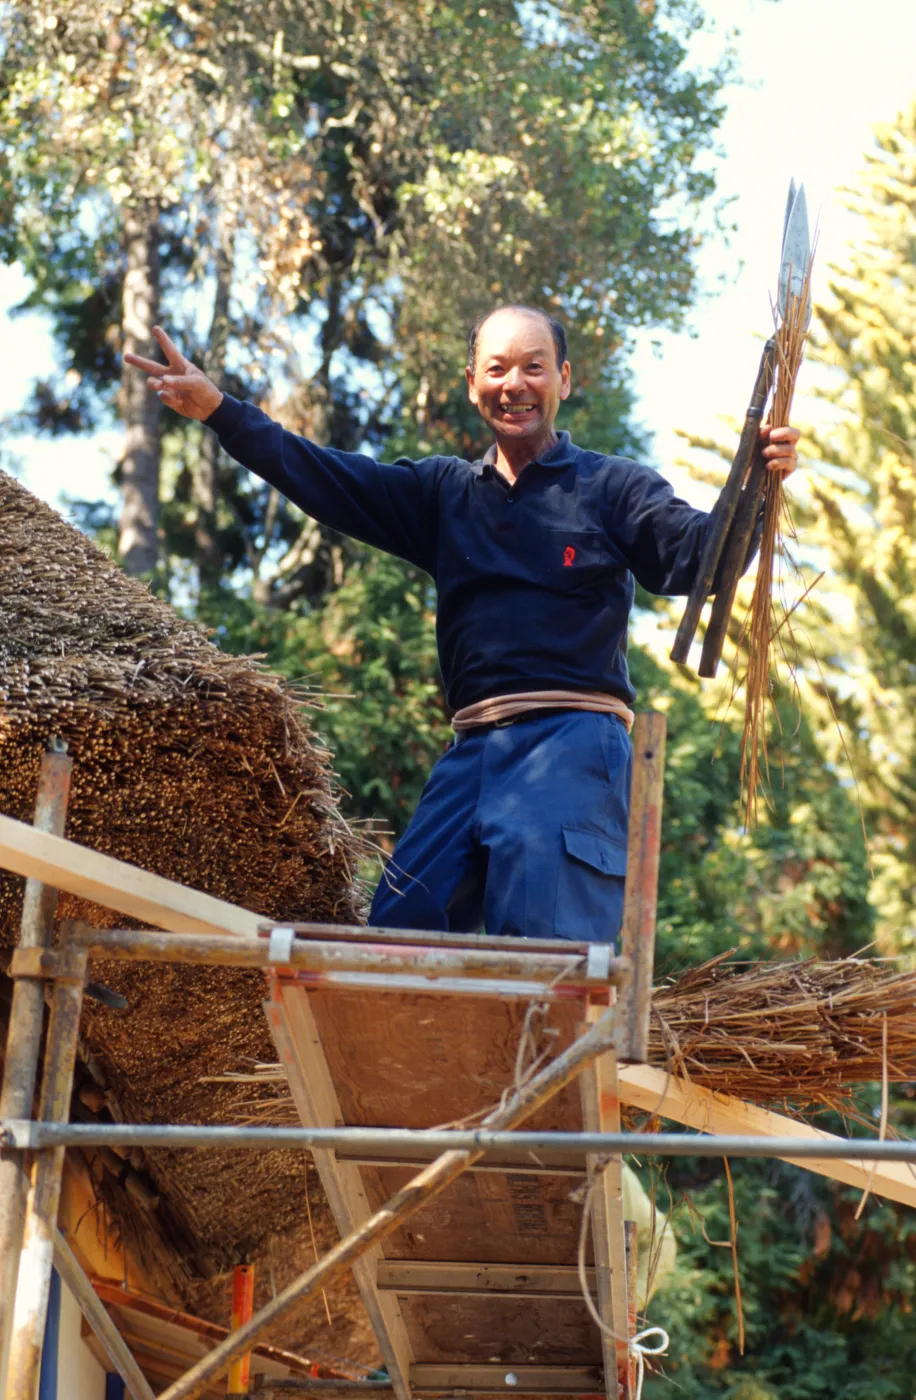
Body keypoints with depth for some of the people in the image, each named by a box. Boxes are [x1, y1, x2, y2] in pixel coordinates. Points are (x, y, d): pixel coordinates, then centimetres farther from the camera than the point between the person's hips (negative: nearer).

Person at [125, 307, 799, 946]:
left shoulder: (613, 487, 6)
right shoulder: (445, 492, 21)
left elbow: (695, 554, -9)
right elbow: (326, 478, 16)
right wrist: (218, 409, 8)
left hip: (572, 739, -6)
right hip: (473, 754, 6)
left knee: (548, 948, -20)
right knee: (395, 930, 2)